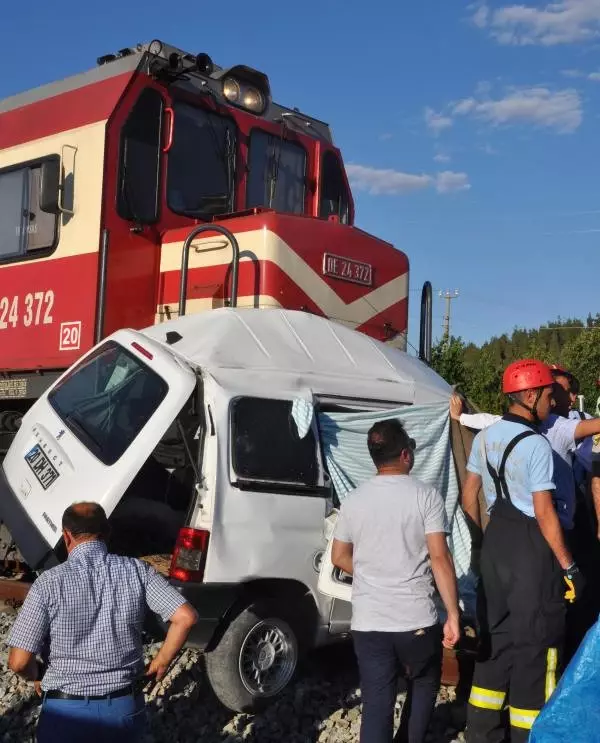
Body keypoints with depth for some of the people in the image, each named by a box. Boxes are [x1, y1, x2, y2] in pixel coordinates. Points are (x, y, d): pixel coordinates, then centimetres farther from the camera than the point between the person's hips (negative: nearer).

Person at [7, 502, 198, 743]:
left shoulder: (49, 582, -10)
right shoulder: (136, 570, -5)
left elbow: (19, 662, -10)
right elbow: (185, 617, -9)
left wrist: (36, 674, 11)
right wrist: (161, 663, 5)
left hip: (67, 711, -2)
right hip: (126, 707, 2)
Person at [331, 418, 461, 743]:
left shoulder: (354, 499, 5)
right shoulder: (426, 495, -7)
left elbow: (339, 557, 14)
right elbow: (439, 558, -13)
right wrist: (453, 614, -9)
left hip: (368, 622, 2)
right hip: (417, 619, -2)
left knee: (376, 704, 5)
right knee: (424, 682, 24)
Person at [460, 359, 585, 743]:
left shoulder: (485, 437, 7)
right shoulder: (536, 444, -17)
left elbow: (469, 495, 14)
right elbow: (544, 513, -19)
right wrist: (569, 567, -13)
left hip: (496, 542, 8)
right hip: (531, 547, -8)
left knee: (496, 636, 16)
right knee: (533, 643, 2)